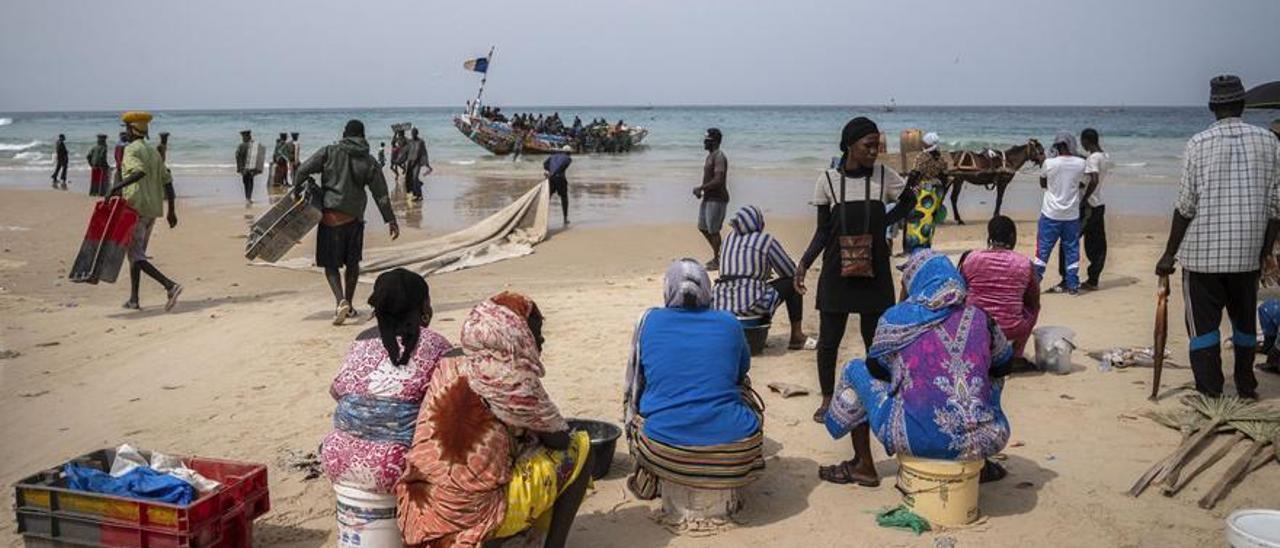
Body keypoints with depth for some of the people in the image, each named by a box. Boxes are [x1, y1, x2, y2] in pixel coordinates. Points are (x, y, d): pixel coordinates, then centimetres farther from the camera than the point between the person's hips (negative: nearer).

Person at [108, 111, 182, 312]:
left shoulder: (131, 150, -8)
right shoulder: (154, 151, 16)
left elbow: (140, 172, -28)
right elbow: (167, 180, 14)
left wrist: (116, 187, -30)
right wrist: (171, 210, 16)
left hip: (136, 207, -8)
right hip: (153, 209, 8)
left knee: (136, 255, -9)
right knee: (137, 252, 16)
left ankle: (170, 285, -27)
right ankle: (133, 299, 18)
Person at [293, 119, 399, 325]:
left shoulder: (330, 152, -1)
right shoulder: (369, 162, 3)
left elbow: (303, 169, -9)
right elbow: (381, 195, 2)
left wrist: (297, 188, 9)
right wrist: (391, 220, 7)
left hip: (331, 215, -2)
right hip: (354, 217, 2)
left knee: (330, 264, 3)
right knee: (352, 262, 16)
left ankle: (341, 301, -17)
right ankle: (349, 306, 21)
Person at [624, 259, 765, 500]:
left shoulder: (649, 320, 2)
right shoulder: (729, 324, 4)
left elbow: (634, 384, 15)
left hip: (664, 453, -1)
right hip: (735, 455, 1)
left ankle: (648, 477, 24)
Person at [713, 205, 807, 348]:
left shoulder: (730, 237, 16)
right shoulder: (767, 240, 1)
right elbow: (790, 271, 10)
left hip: (722, 305, 7)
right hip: (751, 304, -6)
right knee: (791, 283, 14)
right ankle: (796, 336, 14)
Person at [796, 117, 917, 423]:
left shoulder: (884, 176, -1)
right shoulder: (828, 181, -3)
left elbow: (909, 200, 18)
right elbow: (823, 231, 1)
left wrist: (885, 222, 3)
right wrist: (804, 264, -9)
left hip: (875, 271, 1)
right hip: (837, 272, -1)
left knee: (875, 337, 7)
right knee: (829, 339, 3)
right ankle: (827, 399, 19)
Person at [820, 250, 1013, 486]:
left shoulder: (896, 318, -2)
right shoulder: (980, 319, 5)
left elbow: (876, 368, 12)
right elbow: (1003, 366, 21)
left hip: (917, 440, -3)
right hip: (981, 442, 3)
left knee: (856, 370, 19)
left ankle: (863, 466, 27)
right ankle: (980, 465, 37)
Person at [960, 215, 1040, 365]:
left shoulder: (970, 258, -6)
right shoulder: (1024, 263, -7)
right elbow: (1034, 303, 6)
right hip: (1010, 330, -1)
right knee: (1033, 307, 29)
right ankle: (1016, 356, 26)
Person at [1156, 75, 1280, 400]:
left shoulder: (1199, 144, -7)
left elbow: (1186, 206, -9)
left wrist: (1169, 254, -2)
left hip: (1202, 253, -3)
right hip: (1248, 254, 3)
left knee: (1203, 324, 3)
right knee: (1245, 321, 19)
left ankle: (1210, 396, 0)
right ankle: (1246, 388, 32)